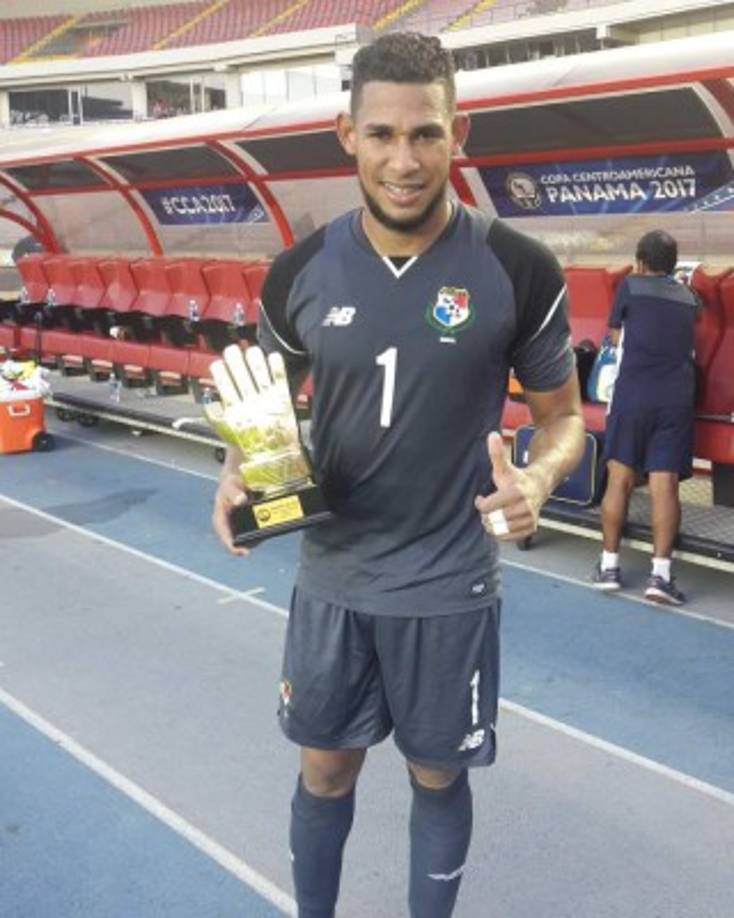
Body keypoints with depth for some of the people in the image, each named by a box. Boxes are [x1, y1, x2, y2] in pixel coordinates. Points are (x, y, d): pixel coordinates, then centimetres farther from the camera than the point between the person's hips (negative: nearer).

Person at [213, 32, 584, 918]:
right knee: (324, 772, 18)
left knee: (437, 777, 16)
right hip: (331, 577, 2)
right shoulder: (300, 272, -6)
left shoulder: (519, 270, -13)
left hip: (449, 586, -2)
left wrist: (536, 479, -24)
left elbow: (562, 416, -2)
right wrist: (237, 472, -13)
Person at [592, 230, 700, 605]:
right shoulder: (688, 297, 16)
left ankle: (609, 565, 11)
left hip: (632, 394, -2)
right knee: (664, 483, -3)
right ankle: (660, 574, -8)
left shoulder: (630, 286, 6)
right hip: (676, 399, 2)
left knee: (620, 478, 6)